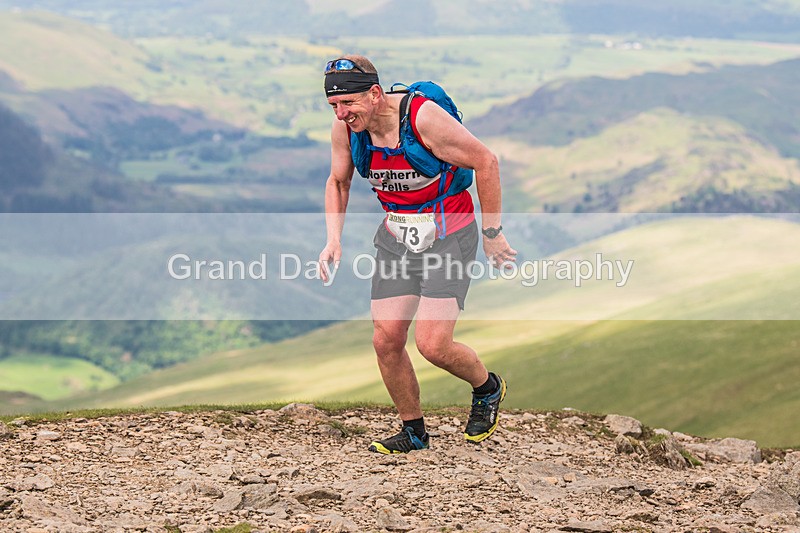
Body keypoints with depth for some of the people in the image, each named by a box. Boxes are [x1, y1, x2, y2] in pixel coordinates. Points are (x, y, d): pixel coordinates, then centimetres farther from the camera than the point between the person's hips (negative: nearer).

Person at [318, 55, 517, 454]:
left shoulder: (423, 117, -25)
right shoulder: (345, 128, -8)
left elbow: (485, 162, -15)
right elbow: (338, 182, 12)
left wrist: (492, 233, -9)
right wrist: (334, 239, -2)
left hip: (448, 237, -6)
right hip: (396, 238, 6)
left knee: (432, 345, -15)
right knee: (386, 340, -3)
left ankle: (488, 389, 17)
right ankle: (413, 432, 17)